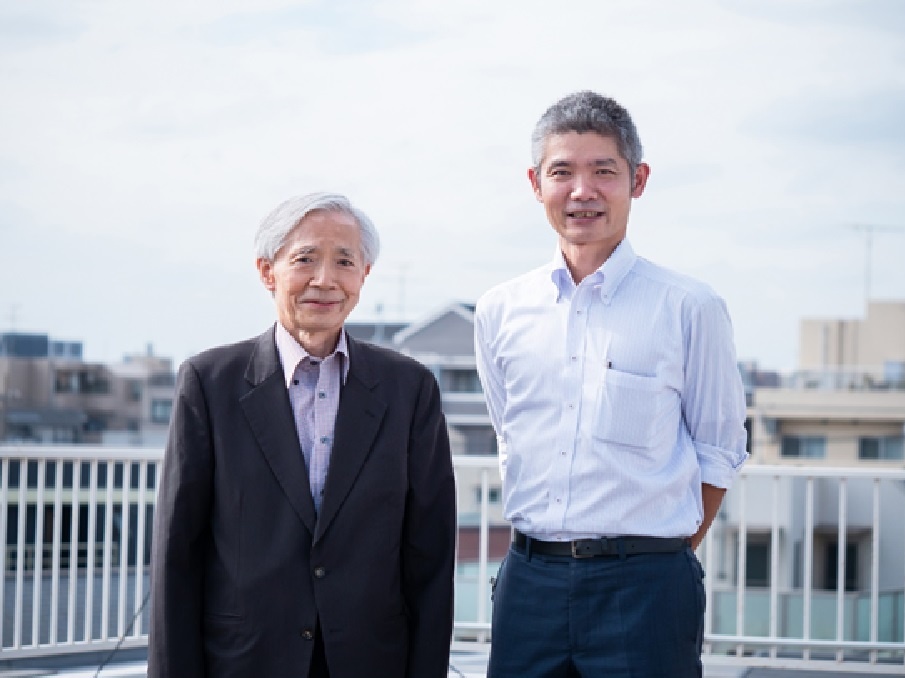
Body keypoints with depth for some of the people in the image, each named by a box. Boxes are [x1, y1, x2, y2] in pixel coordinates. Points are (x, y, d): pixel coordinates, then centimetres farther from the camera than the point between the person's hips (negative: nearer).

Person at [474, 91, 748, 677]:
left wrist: (662, 563, 3)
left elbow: (717, 452, 3)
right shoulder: (499, 312, 8)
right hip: (530, 581, 3)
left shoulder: (689, 309, -3)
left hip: (645, 587, -3)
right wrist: (551, 548, 11)